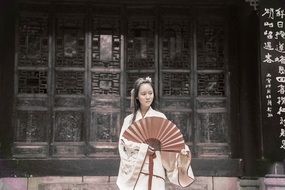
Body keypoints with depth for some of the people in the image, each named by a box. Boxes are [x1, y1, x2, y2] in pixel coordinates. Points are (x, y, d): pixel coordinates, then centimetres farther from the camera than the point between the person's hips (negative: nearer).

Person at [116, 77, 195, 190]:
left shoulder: (160, 117, 4)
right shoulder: (129, 119, 9)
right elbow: (123, 143, -2)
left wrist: (182, 151, -22)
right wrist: (143, 148, -16)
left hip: (154, 170, -1)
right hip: (133, 170, 1)